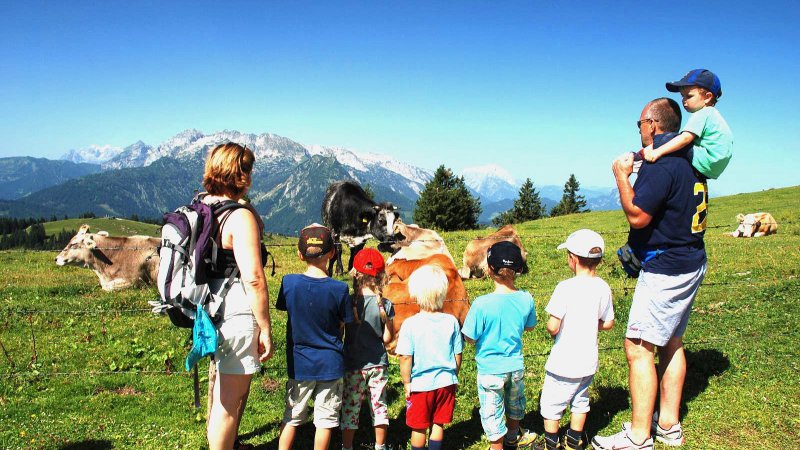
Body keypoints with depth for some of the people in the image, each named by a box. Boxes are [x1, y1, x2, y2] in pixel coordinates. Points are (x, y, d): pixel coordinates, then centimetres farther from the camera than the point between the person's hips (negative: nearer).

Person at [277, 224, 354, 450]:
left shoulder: (289, 282, -13)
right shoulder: (339, 289, -16)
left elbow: (285, 309, 2)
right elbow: (341, 326, -5)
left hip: (299, 362, 2)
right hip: (330, 363, -1)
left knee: (292, 416, 16)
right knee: (325, 418, 11)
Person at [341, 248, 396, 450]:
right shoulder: (385, 305, -9)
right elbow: (388, 338, -6)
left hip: (353, 364, -1)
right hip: (378, 364, 1)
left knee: (350, 408, 10)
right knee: (379, 405, 15)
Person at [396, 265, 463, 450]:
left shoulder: (410, 324, -17)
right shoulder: (451, 322, -8)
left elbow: (405, 358, -16)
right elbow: (457, 355, 0)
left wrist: (406, 383, -2)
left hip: (420, 385, -2)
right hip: (446, 382, 3)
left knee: (418, 428, 14)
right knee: (438, 424, 18)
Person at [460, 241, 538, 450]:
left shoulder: (482, 304, -26)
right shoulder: (526, 299, -13)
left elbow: (470, 338, -16)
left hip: (490, 370, -5)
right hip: (516, 366, 5)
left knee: (492, 413, 13)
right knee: (514, 402, 30)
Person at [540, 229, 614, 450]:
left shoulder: (566, 288, -22)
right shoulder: (603, 287, -4)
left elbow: (553, 327, -22)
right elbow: (608, 323, 5)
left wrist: (551, 330, 0)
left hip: (563, 363, -6)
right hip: (589, 361, 6)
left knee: (551, 404, 11)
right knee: (580, 401, 24)